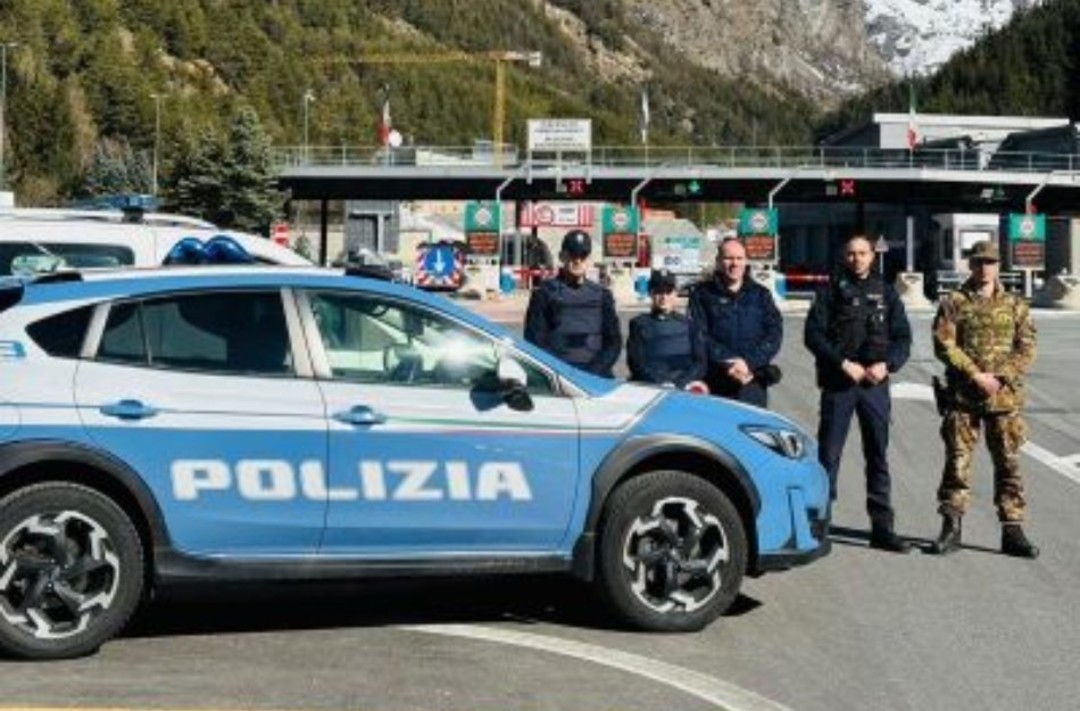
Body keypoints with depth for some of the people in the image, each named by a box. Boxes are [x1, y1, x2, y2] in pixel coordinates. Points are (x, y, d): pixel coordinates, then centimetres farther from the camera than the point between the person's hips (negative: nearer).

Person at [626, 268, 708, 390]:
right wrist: (662, 384, -13)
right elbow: (637, 364, 2)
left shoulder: (687, 324, 15)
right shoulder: (639, 324, 11)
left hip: (683, 389, 0)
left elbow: (699, 362, 9)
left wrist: (679, 384, -9)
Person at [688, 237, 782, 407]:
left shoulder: (760, 294, 14)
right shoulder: (701, 294, 7)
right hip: (716, 385, -2)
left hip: (753, 386, 2)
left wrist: (749, 363, -11)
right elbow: (698, 336, -4)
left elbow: (774, 334, 4)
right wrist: (728, 363, -15)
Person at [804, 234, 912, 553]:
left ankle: (882, 528, 11)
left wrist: (886, 365, -10)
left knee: (878, 456, 6)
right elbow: (813, 334, -4)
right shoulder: (832, 290, 3)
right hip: (837, 383, -3)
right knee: (828, 454, -2)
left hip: (875, 383, 3)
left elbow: (902, 338, 8)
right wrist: (843, 364, -14)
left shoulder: (886, 293, 11)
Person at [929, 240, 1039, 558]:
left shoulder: (1015, 305, 9)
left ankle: (1012, 531, 8)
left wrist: (1000, 377, -11)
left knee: (1008, 464, 3)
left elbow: (1026, 348, 3)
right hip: (961, 397, -1)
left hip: (1005, 398, 1)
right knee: (957, 462, 1)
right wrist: (976, 375, -14)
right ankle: (951, 528, 8)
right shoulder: (953, 303, 4)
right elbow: (944, 345, -5)